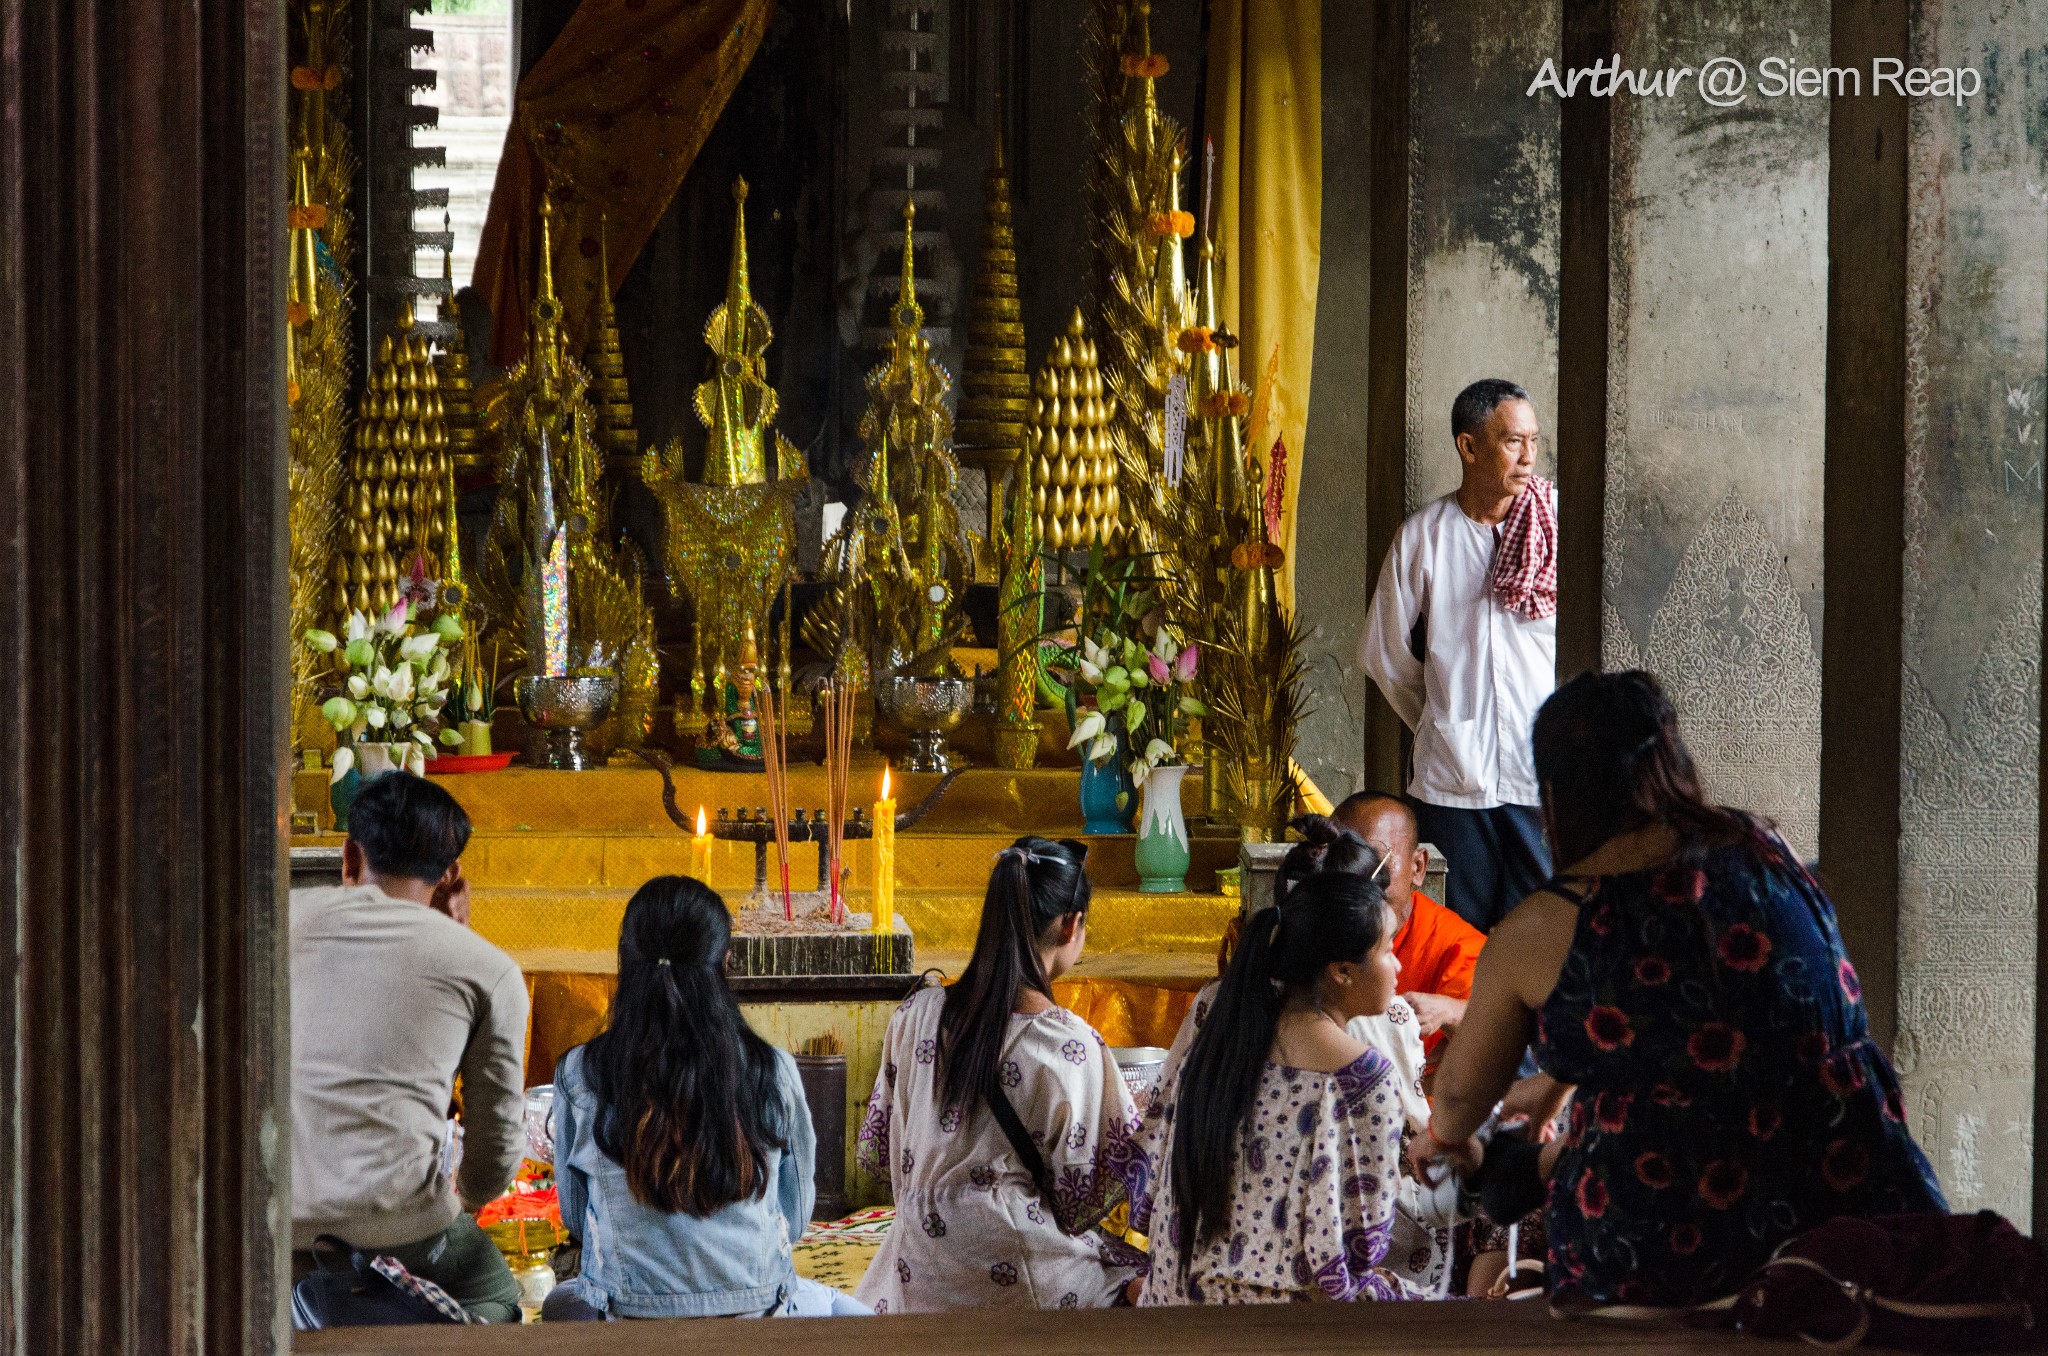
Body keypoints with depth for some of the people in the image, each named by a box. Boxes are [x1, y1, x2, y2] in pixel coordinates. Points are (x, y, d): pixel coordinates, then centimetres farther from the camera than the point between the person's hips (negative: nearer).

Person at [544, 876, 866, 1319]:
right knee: (843, 1308, 32)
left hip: (626, 1316, 1)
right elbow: (795, 1220, 5)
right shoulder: (774, 1072, -7)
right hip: (759, 1311, -1)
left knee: (560, 1303, 36)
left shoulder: (579, 1075, -8)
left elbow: (575, 1217, 4)